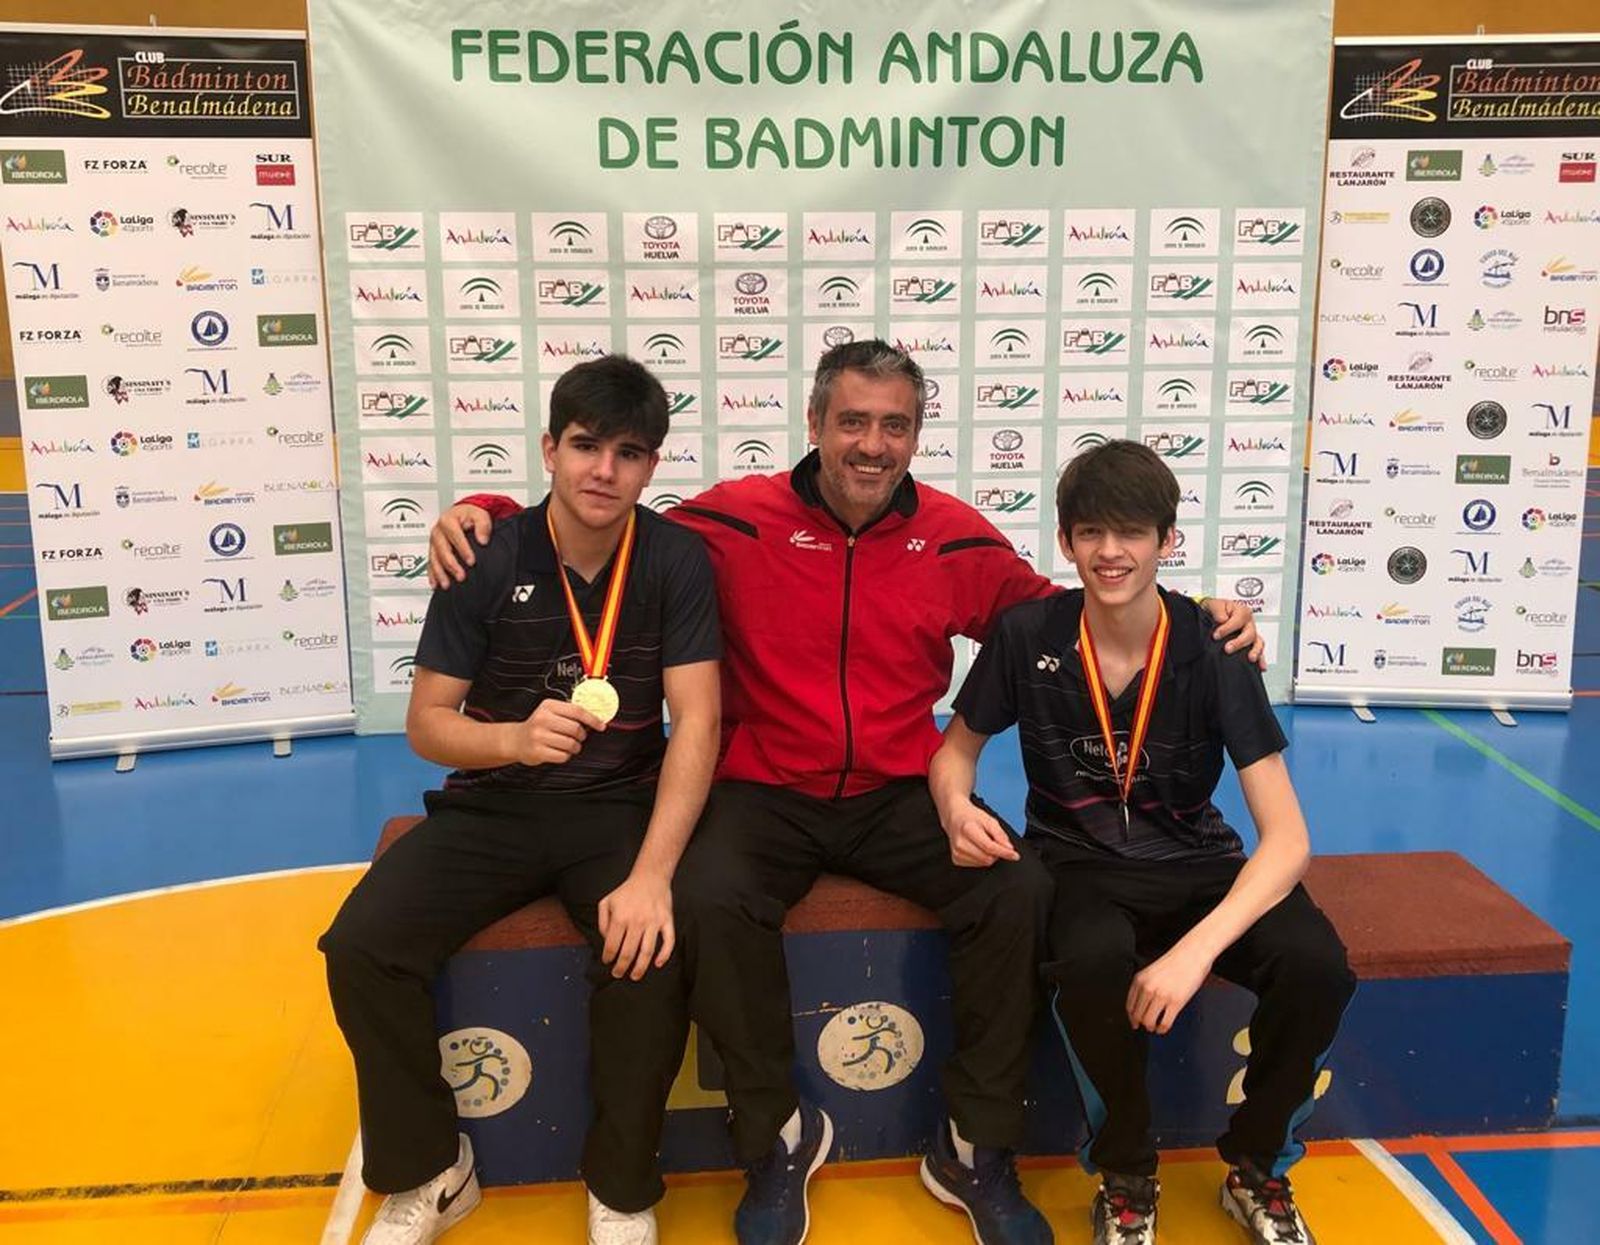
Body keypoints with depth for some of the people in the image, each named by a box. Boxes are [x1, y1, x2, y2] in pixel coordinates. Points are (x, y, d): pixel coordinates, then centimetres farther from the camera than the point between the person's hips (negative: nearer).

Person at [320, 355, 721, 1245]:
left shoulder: (677, 558, -8)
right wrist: (513, 738, -28)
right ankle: (428, 1172, 5)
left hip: (619, 807, -1)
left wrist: (653, 873, -27)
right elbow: (427, 721, -4)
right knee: (360, 946, -20)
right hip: (490, 808, 2)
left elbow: (696, 722, -14)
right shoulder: (488, 560, -7)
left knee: (653, 949, -30)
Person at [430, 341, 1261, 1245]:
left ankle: (978, 1150, 0)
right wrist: (488, 516, -13)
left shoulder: (956, 536, 2)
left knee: (1021, 890, -22)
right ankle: (778, 1138, -4)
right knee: (710, 901, -31)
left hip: (902, 794, 2)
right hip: (767, 792, -2)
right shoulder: (737, 518, -5)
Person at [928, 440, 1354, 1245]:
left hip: (1194, 861, 1)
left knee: (1316, 967, -27)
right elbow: (956, 749, 6)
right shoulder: (1026, 636, -11)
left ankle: (1257, 1169, 5)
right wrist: (957, 810, -19)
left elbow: (1286, 837, -18)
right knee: (1093, 965, -36)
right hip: (1082, 864, -1)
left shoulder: (1212, 653, -14)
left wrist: (1198, 947, -33)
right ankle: (1125, 1177, -3)